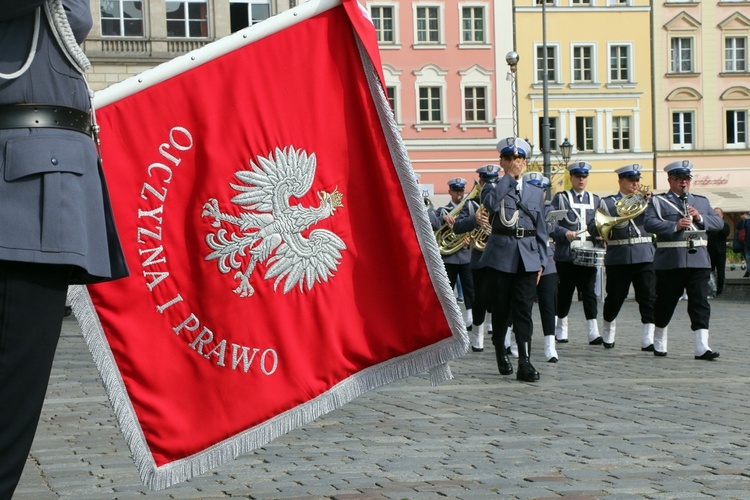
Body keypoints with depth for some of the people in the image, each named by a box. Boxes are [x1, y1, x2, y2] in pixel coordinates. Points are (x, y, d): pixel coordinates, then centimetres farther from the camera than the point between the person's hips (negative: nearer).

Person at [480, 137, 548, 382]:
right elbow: (490, 204, -20)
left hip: (527, 258, 1)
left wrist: (541, 261, 7)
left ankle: (525, 363, -11)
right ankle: (500, 352, 26)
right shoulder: (493, 189, 6)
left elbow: (541, 230, 14)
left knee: (524, 311, -6)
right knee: (501, 309, 5)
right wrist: (509, 177, -14)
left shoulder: (536, 193, 14)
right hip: (500, 256, -1)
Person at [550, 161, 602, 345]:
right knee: (565, 292, 4)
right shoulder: (560, 198, 5)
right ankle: (561, 330, 18)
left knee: (589, 292, -5)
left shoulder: (595, 200, 16)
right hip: (566, 254, -2)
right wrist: (565, 233, -19)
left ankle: (593, 332, -10)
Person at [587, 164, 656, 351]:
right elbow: (593, 228, 0)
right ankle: (607, 333, 28)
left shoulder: (645, 200, 14)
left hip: (645, 256, 2)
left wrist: (649, 202, -12)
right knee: (614, 298, 7)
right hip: (619, 258, -2)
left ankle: (648, 339, -9)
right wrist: (611, 223, -16)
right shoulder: (607, 202, 7)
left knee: (649, 298, -8)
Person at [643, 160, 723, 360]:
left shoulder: (702, 201, 18)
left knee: (700, 303, -6)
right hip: (670, 261, -3)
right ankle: (659, 343, 23)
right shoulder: (658, 201, 5)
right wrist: (675, 226, -23)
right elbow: (649, 223, -10)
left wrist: (700, 218, -7)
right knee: (665, 303, 6)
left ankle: (702, 347, -9)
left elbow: (719, 222, 12)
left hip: (698, 259, 3)